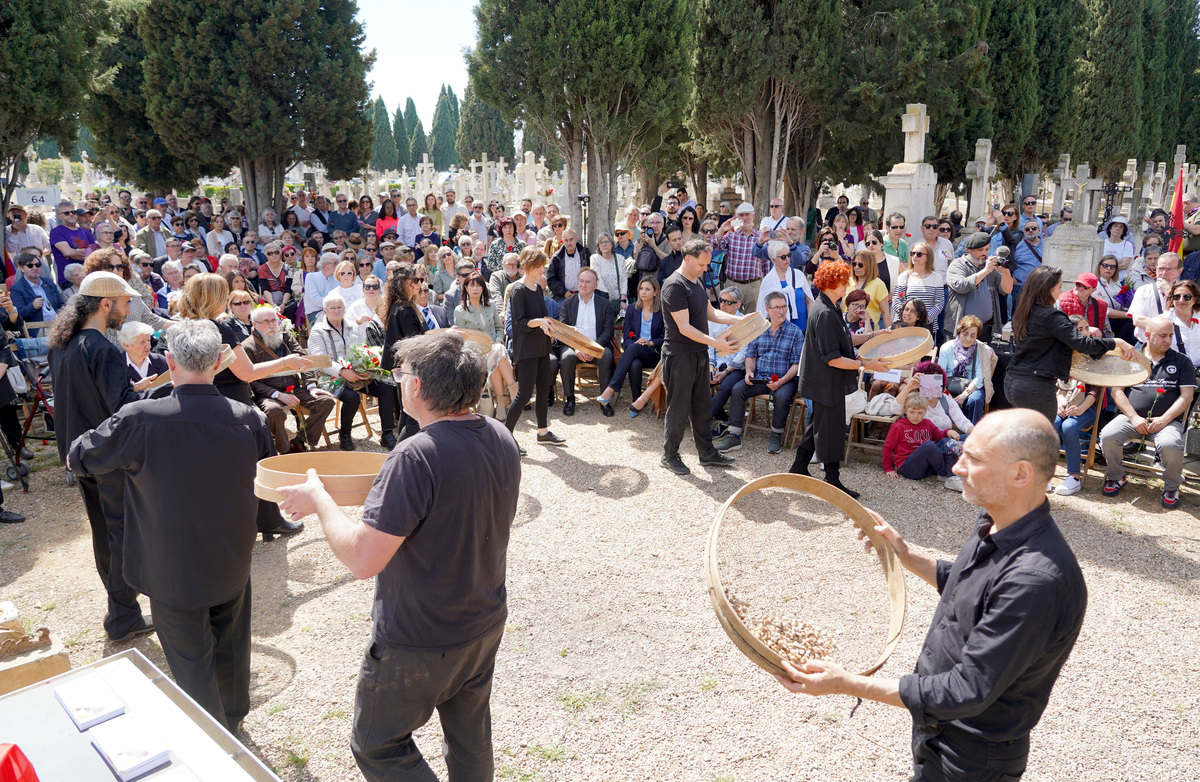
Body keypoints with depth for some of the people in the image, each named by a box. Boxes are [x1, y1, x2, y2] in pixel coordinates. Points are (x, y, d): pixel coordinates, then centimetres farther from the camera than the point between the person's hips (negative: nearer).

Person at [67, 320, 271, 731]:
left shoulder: (139, 420, -23)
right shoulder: (249, 419, -14)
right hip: (232, 564, 4)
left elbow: (78, 458, -5)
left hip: (173, 570, -3)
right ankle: (233, 717, 45)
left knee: (192, 663, 13)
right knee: (230, 647, 24)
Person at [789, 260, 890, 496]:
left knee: (819, 424, 21)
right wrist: (865, 365, -24)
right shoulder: (825, 313, -25)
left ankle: (799, 468, 32)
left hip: (826, 382, 11)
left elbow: (837, 341, 20)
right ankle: (832, 481, 13)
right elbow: (832, 359, -26)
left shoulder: (825, 308, 8)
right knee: (831, 429, 1)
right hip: (827, 384, -11)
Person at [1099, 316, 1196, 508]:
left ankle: (1171, 488, -5)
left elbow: (1186, 395, 4)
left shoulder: (1181, 361, 11)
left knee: (1170, 445, -33)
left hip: (1167, 420, -1)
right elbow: (1117, 391, 5)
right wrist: (1134, 417, -8)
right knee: (1108, 436, -28)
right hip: (1131, 417, 1)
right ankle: (1116, 478, 0)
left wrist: (1164, 420, -10)